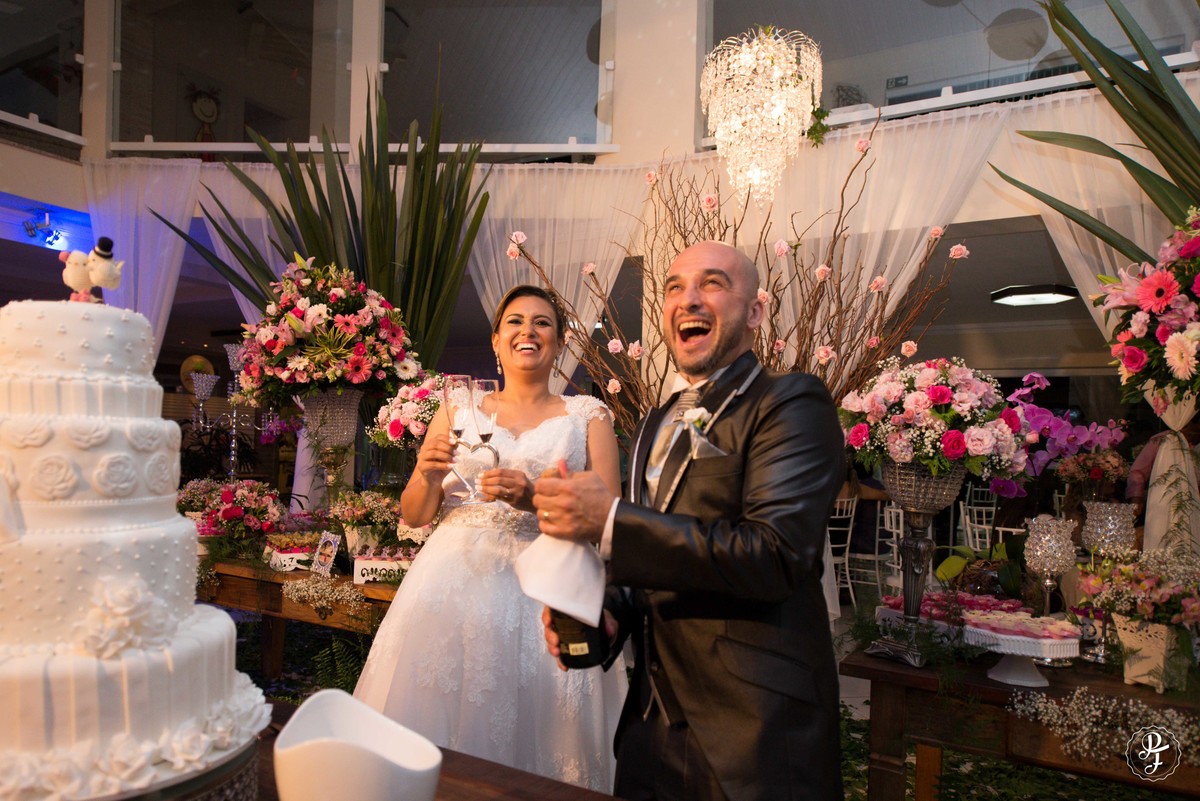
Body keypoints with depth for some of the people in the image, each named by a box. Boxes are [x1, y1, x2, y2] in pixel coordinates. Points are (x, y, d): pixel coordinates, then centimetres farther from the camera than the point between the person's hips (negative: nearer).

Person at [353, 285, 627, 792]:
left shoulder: (587, 417, 6)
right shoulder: (456, 411, 11)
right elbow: (414, 515, 13)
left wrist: (535, 498, -18)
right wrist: (426, 475, -8)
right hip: (452, 584, 2)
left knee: (530, 733, -2)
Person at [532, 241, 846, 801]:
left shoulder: (791, 405, -11)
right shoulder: (655, 427, 12)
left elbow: (776, 555, -24)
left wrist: (612, 520, -24)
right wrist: (607, 612, 0)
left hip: (753, 734, -6)